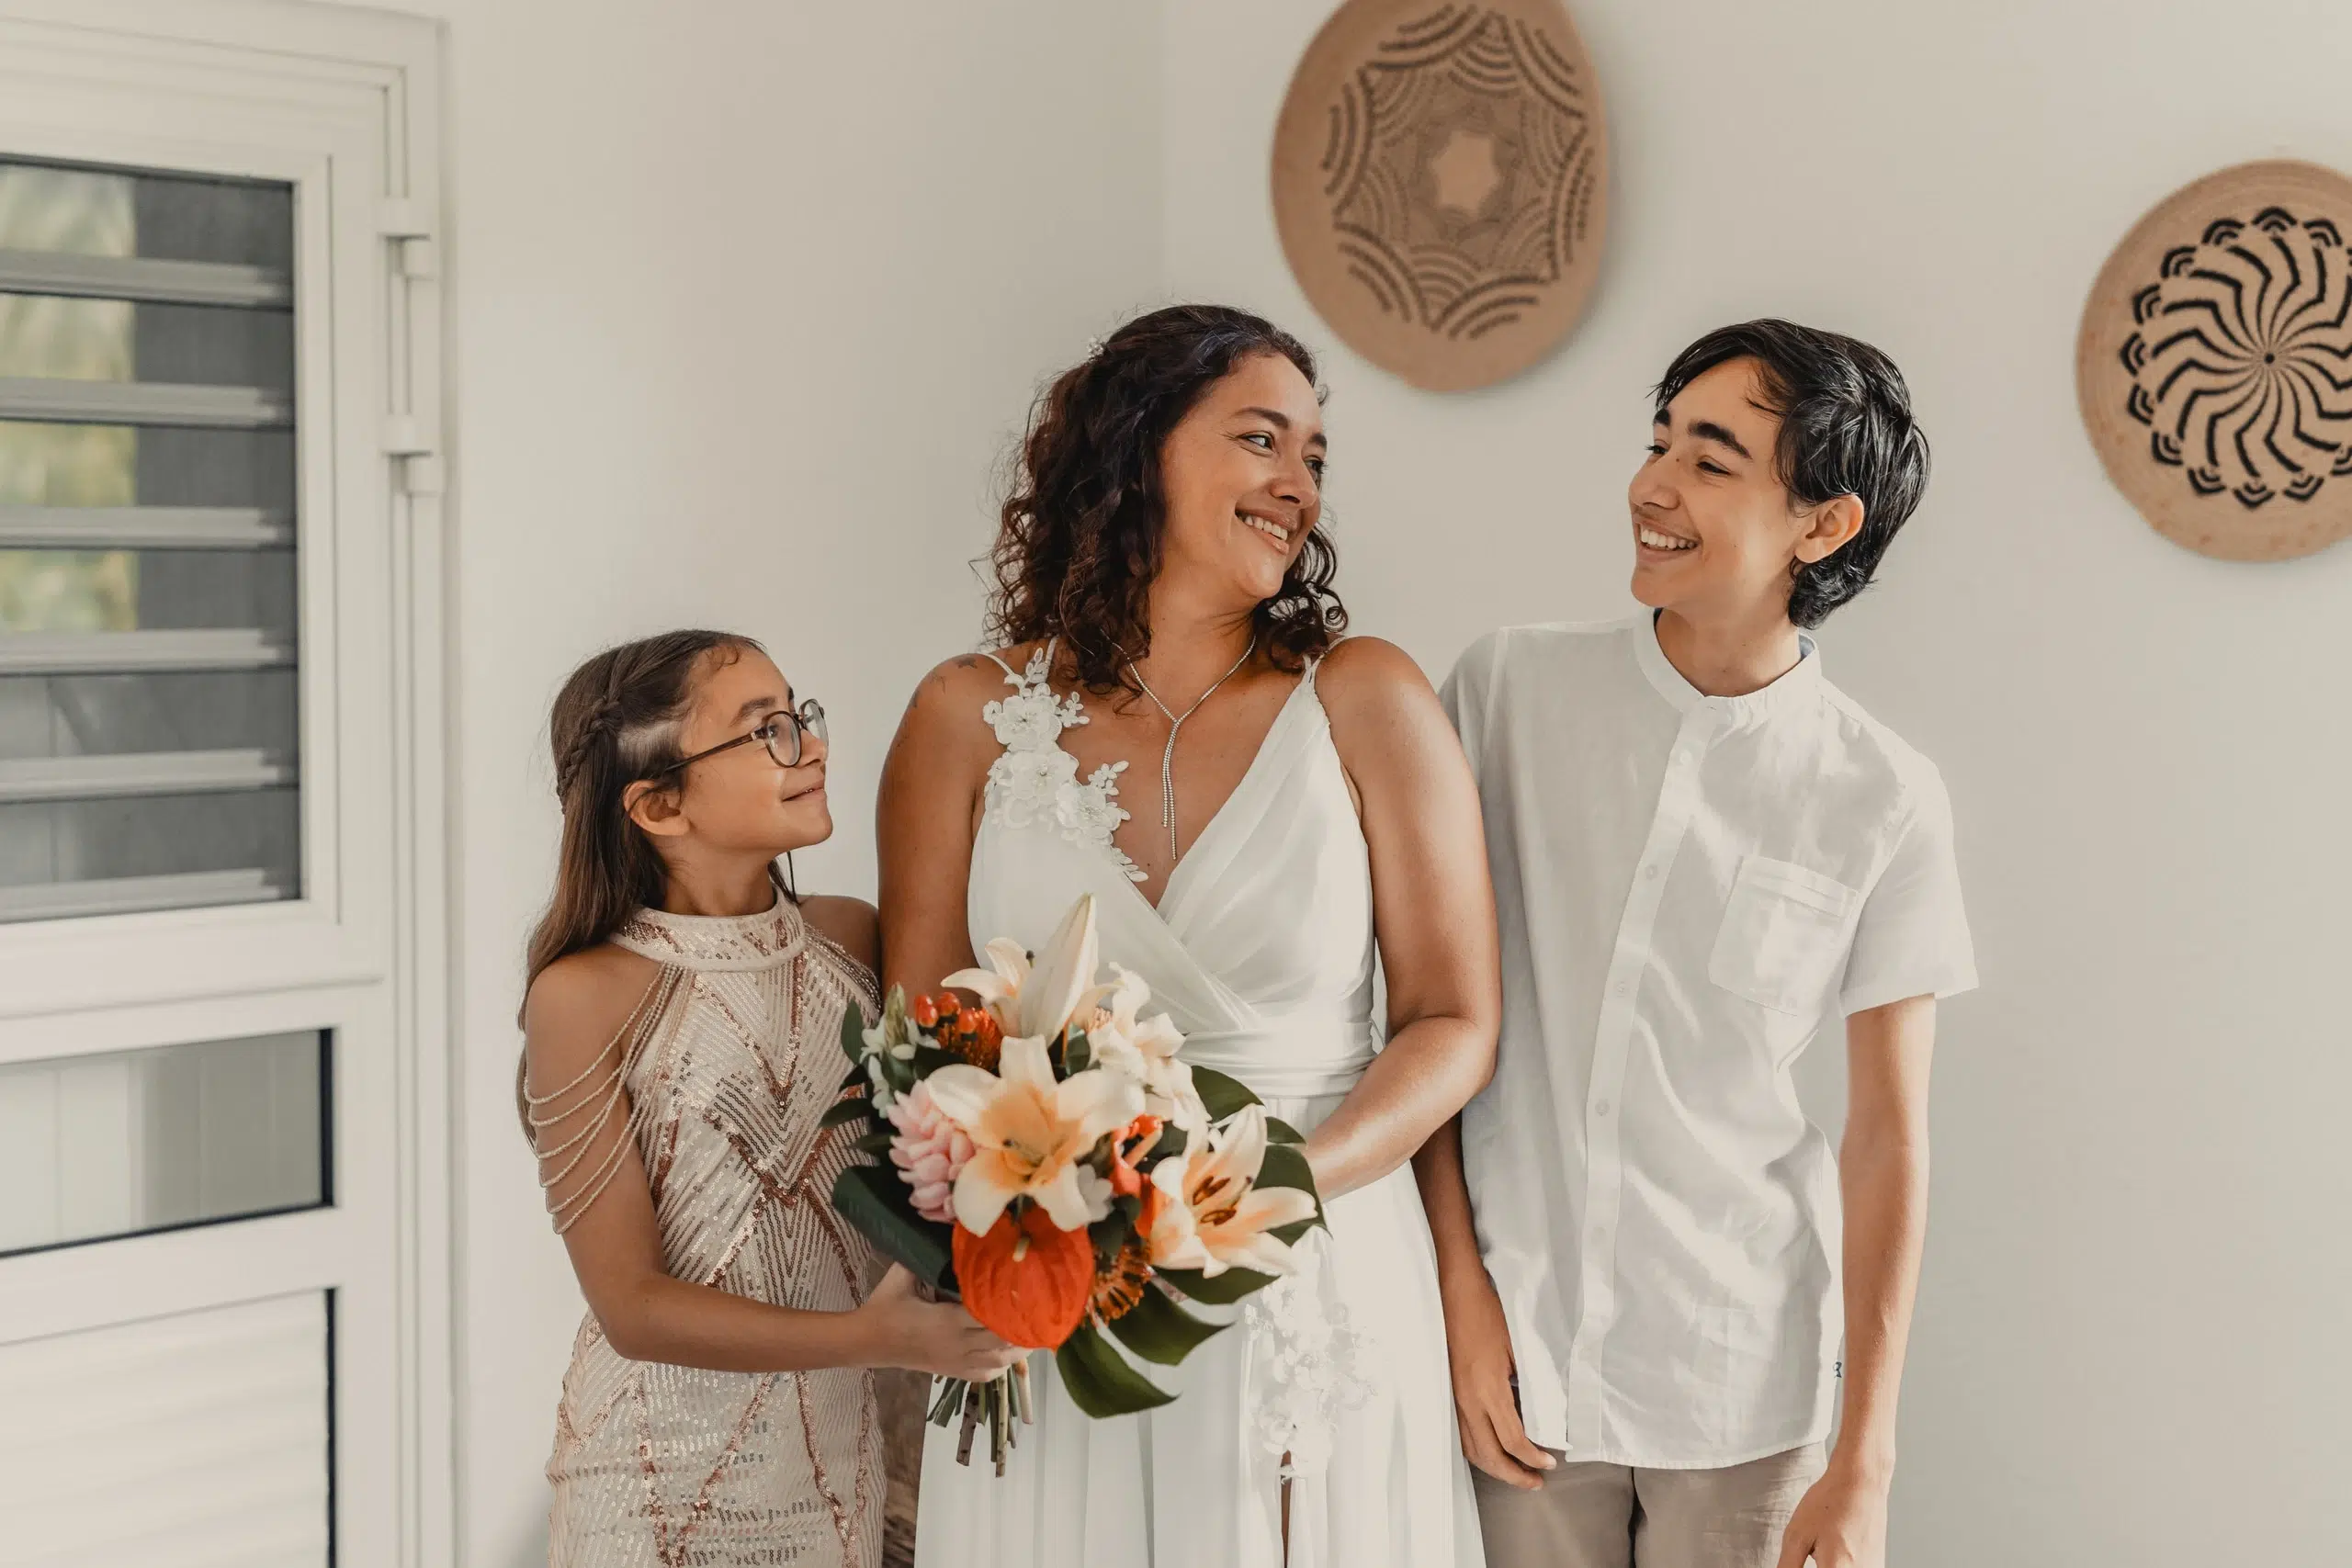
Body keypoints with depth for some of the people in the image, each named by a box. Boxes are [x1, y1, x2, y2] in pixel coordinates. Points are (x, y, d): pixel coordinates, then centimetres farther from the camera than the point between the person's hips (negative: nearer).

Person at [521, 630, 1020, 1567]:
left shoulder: (853, 940, -3)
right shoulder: (587, 996, -15)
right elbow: (632, 1306, -16)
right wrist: (874, 1338, -25)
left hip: (838, 1453, 4)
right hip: (668, 1477, -4)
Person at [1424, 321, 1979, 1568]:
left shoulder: (1884, 800, -7)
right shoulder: (1507, 689, -5)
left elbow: (1889, 1136, -3)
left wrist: (1865, 1466, -3)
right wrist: (1459, 1284, -6)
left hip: (1741, 1374, -1)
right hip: (1513, 1344, 1)